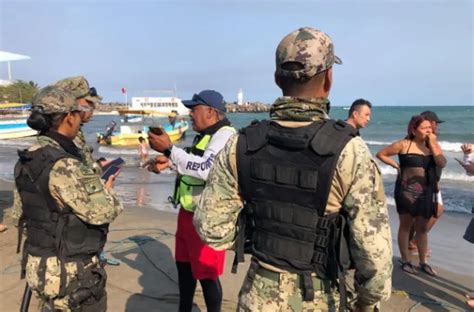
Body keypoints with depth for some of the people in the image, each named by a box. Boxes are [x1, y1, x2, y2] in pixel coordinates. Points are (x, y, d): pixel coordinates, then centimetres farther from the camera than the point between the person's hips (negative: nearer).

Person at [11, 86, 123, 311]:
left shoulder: (26, 161, 1)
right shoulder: (64, 166, -27)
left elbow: (19, 215, 11)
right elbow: (102, 212, -25)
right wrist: (106, 189, -4)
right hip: (71, 273, -8)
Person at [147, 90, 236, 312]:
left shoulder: (224, 136, -20)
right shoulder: (204, 135, 11)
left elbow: (205, 169, -34)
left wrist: (169, 149, -29)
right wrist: (168, 161, 8)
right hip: (188, 213, 10)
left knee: (207, 274, 3)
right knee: (184, 264, 24)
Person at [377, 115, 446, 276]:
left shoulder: (434, 144, 5)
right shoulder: (404, 144, -7)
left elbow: (442, 164, -10)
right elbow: (381, 154, -1)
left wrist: (432, 144, -13)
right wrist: (397, 165, -6)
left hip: (427, 192, 4)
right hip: (406, 190, -4)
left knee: (423, 228, 13)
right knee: (405, 225, 8)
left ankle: (423, 262, 25)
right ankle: (405, 260, 20)